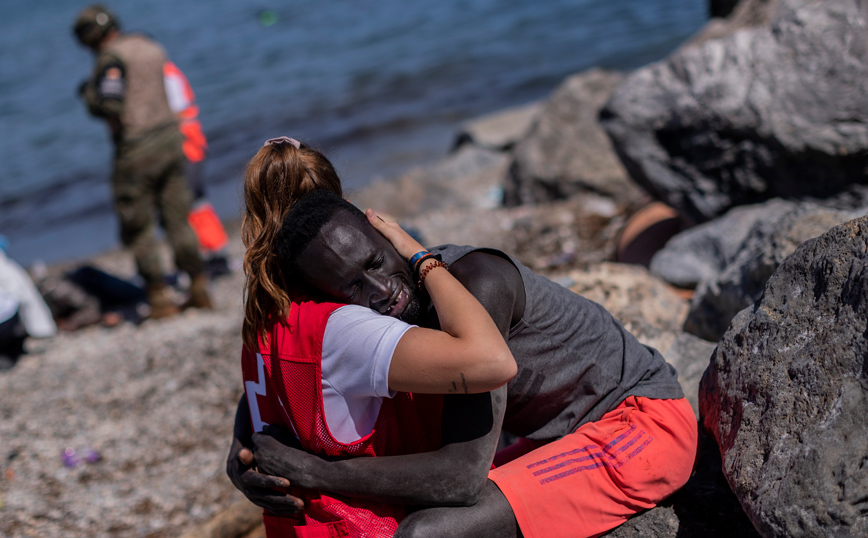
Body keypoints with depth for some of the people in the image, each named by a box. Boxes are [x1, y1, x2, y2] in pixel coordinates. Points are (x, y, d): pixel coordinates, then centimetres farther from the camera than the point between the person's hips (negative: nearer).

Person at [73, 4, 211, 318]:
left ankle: (159, 297, 3)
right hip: (170, 135, 7)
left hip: (137, 147, -7)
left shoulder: (112, 57, -11)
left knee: (137, 227, 3)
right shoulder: (152, 48, 13)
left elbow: (109, 106, -22)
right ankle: (199, 288, 13)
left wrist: (88, 92, -1)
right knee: (177, 220, 12)